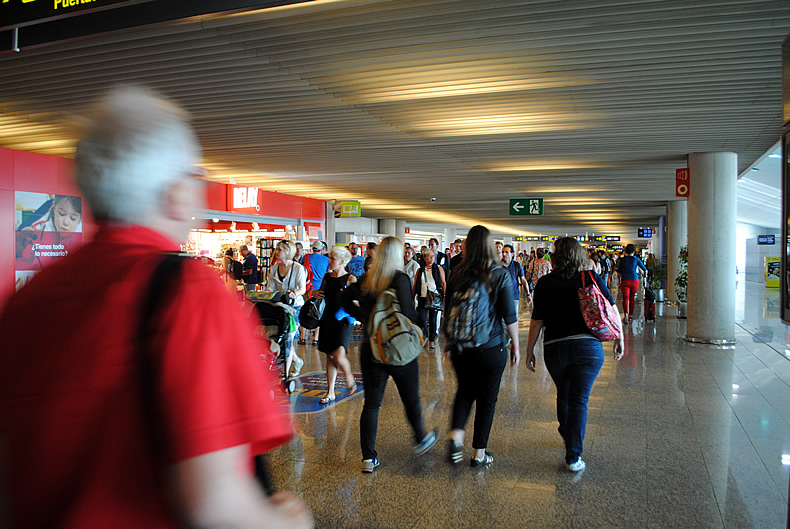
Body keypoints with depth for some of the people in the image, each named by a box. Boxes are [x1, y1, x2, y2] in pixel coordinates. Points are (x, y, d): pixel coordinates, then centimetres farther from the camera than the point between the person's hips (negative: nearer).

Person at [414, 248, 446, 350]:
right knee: (422, 319, -5)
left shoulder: (439, 268, 6)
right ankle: (425, 337, 19)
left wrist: (445, 296, -3)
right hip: (422, 298, 1)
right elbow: (415, 285, 12)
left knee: (433, 320, 5)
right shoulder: (420, 270, 9)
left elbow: (444, 283, 6)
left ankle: (432, 340, 17)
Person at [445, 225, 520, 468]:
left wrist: (448, 341, 14)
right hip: (491, 348, -2)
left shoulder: (457, 274, -3)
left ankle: (456, 435, 6)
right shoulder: (501, 275, -10)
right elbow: (509, 316, -9)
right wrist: (515, 344, 3)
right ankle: (479, 453, 20)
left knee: (465, 390, 23)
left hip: (460, 346, 3)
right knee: (487, 398, 12)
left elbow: (448, 311, 3)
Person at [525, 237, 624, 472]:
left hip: (555, 349, 0)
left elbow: (537, 321, -2)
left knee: (563, 395, 22)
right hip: (588, 346, 0)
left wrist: (529, 350, 7)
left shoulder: (545, 283, -2)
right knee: (579, 400, 3)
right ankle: (573, 457, 1)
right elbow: (612, 309, 2)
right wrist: (620, 339, 13)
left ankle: (568, 436, 42)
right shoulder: (592, 278, 1)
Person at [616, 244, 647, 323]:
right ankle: (631, 315, 20)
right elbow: (645, 270, 9)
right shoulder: (636, 259, 3)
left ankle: (625, 314, -28)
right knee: (632, 298, 14)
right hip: (634, 280, 1)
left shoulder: (622, 259, 2)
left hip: (625, 281, -1)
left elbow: (618, 273, 2)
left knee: (625, 298, -6)